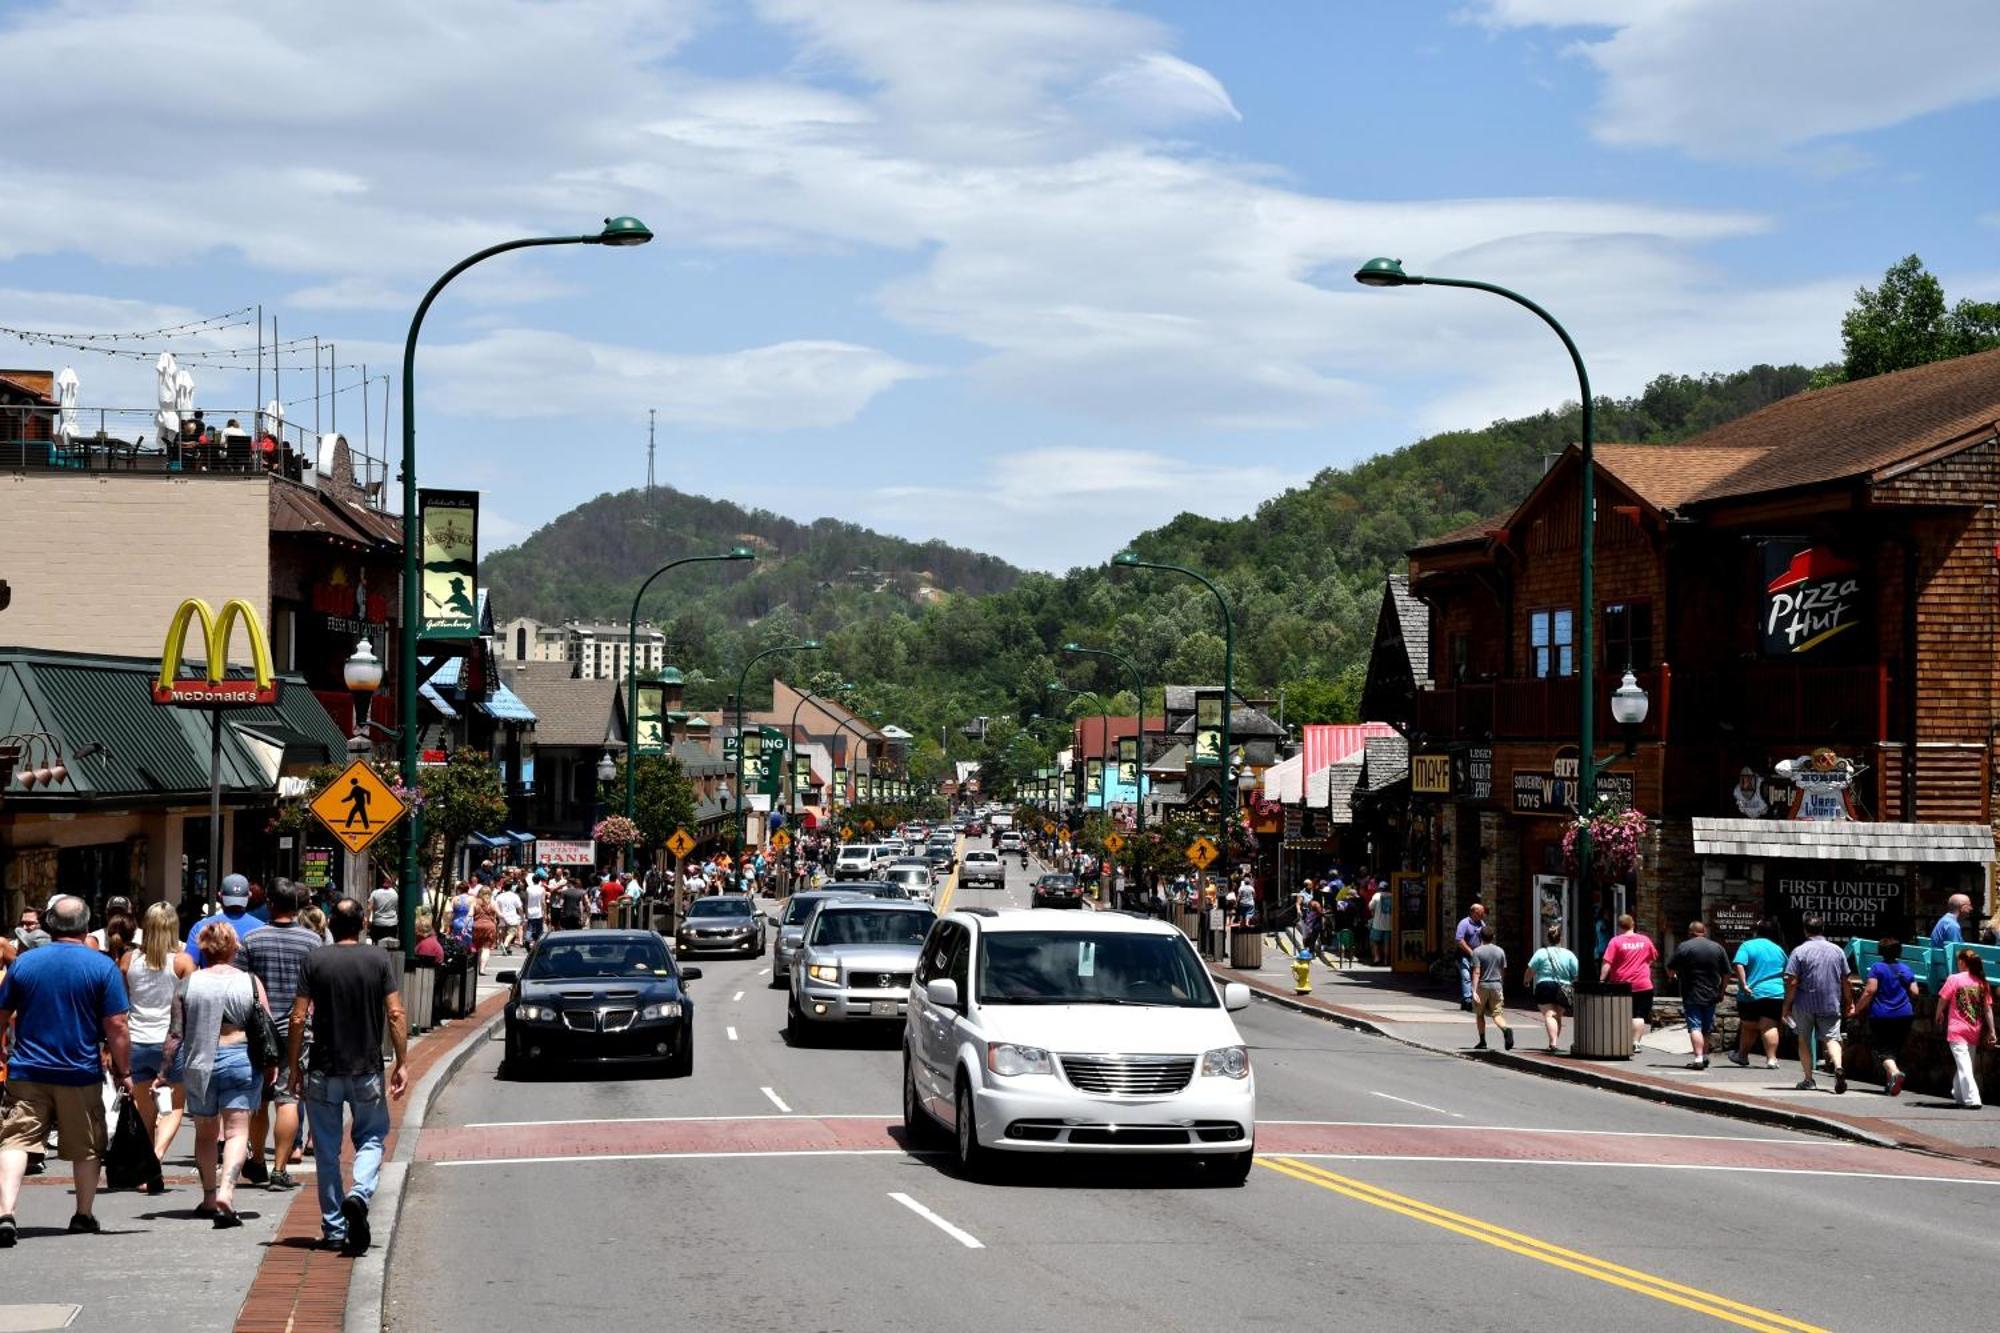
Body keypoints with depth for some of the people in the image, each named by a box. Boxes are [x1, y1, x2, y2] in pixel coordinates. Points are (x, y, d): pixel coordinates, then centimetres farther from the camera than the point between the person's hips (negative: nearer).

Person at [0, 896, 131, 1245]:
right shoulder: (103, 967, -5)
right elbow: (117, 1026, -8)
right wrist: (123, 1072, 1)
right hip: (82, 1073, -1)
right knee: (86, 1149, 15)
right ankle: (83, 1215, 23)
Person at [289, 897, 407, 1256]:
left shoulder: (315, 961, -3)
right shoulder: (378, 960, -2)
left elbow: (299, 1018, -6)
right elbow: (395, 1015, -6)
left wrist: (294, 1067, 3)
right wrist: (402, 1063, 1)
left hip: (323, 1070, 0)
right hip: (367, 1070, 0)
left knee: (327, 1150, 10)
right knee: (372, 1137, 13)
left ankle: (334, 1229, 13)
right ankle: (359, 1195, -16)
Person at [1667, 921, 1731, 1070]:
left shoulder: (1683, 947, -6)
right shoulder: (1718, 948, 5)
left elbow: (1670, 970, -3)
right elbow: (1726, 973, 7)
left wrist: (1673, 975, 20)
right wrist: (1721, 992, 18)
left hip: (1691, 995, -4)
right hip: (1711, 995, 4)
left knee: (1695, 1026, -6)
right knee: (1707, 1028, 17)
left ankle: (1698, 1058, -19)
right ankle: (1705, 1055, 27)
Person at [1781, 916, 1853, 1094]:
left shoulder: (1800, 951, -7)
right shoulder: (1837, 950, 5)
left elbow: (1792, 982, -11)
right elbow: (1847, 981, 9)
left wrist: (1786, 1006, -3)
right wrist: (1849, 1002, 21)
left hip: (1805, 1005, -2)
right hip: (1831, 1005, 2)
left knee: (1804, 1040, 12)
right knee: (1831, 1038, 1)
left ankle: (1808, 1080, 14)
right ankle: (1838, 1067, -27)